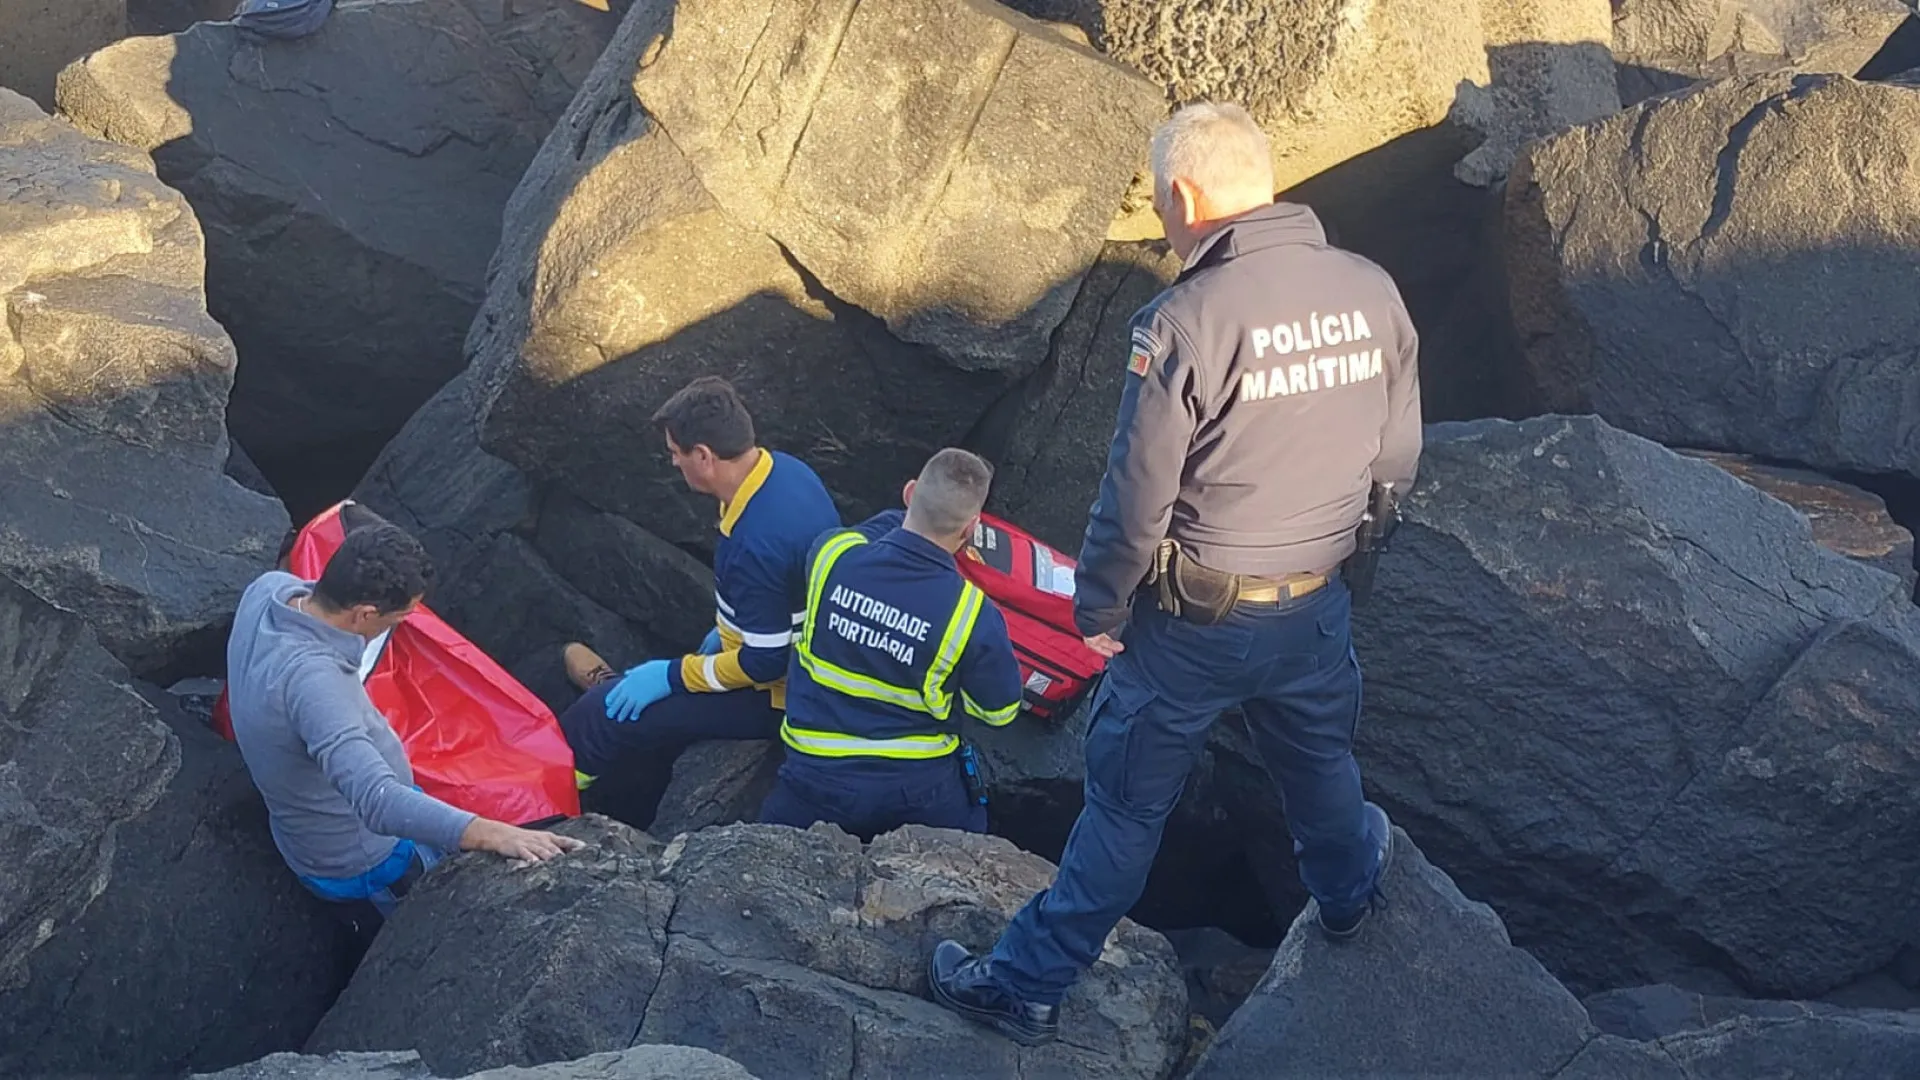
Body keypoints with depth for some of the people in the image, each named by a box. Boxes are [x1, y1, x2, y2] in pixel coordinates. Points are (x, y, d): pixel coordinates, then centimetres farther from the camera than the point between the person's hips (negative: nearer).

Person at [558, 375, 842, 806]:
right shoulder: (783, 468, -5)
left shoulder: (755, 544, -35)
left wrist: (671, 675, -16)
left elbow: (765, 662, -28)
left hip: (776, 696, -9)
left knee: (608, 715, -2)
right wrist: (727, 630, 21)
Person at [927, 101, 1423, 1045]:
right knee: (1319, 757, 31)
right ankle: (1347, 894, 58)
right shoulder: (1371, 292, -8)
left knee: (1127, 805, 9)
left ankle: (1030, 984, 23)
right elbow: (1397, 458, 3)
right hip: (1318, 605, 5)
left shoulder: (1186, 319, -25)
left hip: (1196, 620, -5)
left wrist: (1098, 607, -4)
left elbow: (1137, 497, -20)